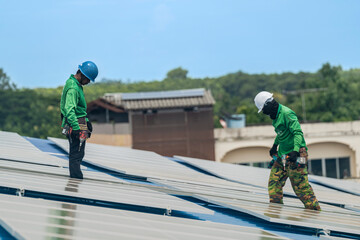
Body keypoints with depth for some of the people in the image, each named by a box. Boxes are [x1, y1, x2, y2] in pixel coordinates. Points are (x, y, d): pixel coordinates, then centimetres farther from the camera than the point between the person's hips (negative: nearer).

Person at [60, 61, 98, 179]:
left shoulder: (76, 85, 13)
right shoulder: (73, 88, -20)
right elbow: (69, 110, -27)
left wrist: (86, 121, 27)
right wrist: (77, 129, -31)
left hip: (79, 123, 11)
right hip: (76, 124, -11)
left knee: (75, 154, 15)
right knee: (77, 155, -9)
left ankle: (75, 179, 22)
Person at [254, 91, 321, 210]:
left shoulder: (287, 113, -17)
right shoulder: (276, 115, 13)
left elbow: (298, 133, -24)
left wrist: (295, 150, -35)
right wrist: (275, 145, 42)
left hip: (295, 155, -10)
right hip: (282, 155, 10)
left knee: (300, 185, -8)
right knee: (274, 182, 7)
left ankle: (315, 208, -2)